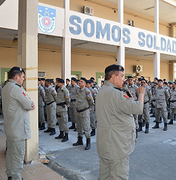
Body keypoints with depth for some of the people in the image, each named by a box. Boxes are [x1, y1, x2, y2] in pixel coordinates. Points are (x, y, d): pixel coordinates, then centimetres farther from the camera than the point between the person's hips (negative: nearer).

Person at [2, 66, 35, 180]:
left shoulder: (6, 87, 13)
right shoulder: (16, 88, -20)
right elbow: (29, 105, -19)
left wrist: (30, 104, -4)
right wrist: (31, 105, 2)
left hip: (10, 127, 11)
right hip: (18, 128, -11)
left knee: (10, 152, 20)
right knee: (18, 155, 1)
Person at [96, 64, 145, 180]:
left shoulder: (102, 91, 12)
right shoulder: (114, 93, -21)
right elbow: (138, 108, -20)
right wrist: (141, 94, -4)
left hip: (104, 143, 10)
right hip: (116, 145, -10)